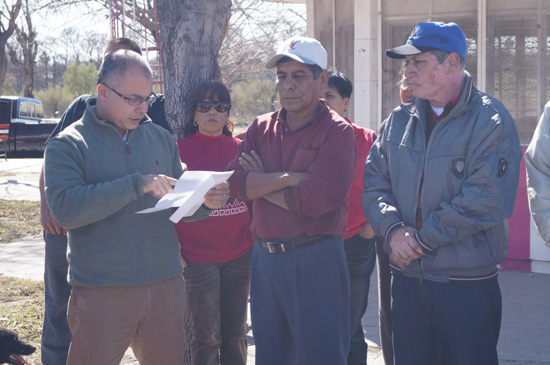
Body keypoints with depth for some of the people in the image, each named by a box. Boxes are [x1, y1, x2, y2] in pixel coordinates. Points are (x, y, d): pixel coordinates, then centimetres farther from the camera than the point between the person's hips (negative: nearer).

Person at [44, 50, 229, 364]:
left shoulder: (160, 138, 11)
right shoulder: (68, 144, -3)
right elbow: (65, 209, -19)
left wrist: (204, 202, -6)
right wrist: (136, 185, -23)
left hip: (166, 287, 4)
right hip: (102, 291, -4)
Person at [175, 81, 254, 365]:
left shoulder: (240, 149, 8)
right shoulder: (179, 150, -1)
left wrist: (256, 237, 9)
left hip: (240, 255, 3)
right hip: (198, 257, -3)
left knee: (236, 333, 10)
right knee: (207, 336, 0)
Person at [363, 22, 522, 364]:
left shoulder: (490, 121, -9)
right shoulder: (399, 121, 10)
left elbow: (487, 201, -19)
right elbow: (373, 183, 7)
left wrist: (421, 239, -16)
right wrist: (393, 229, -12)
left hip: (467, 284, -5)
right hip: (406, 279, 5)